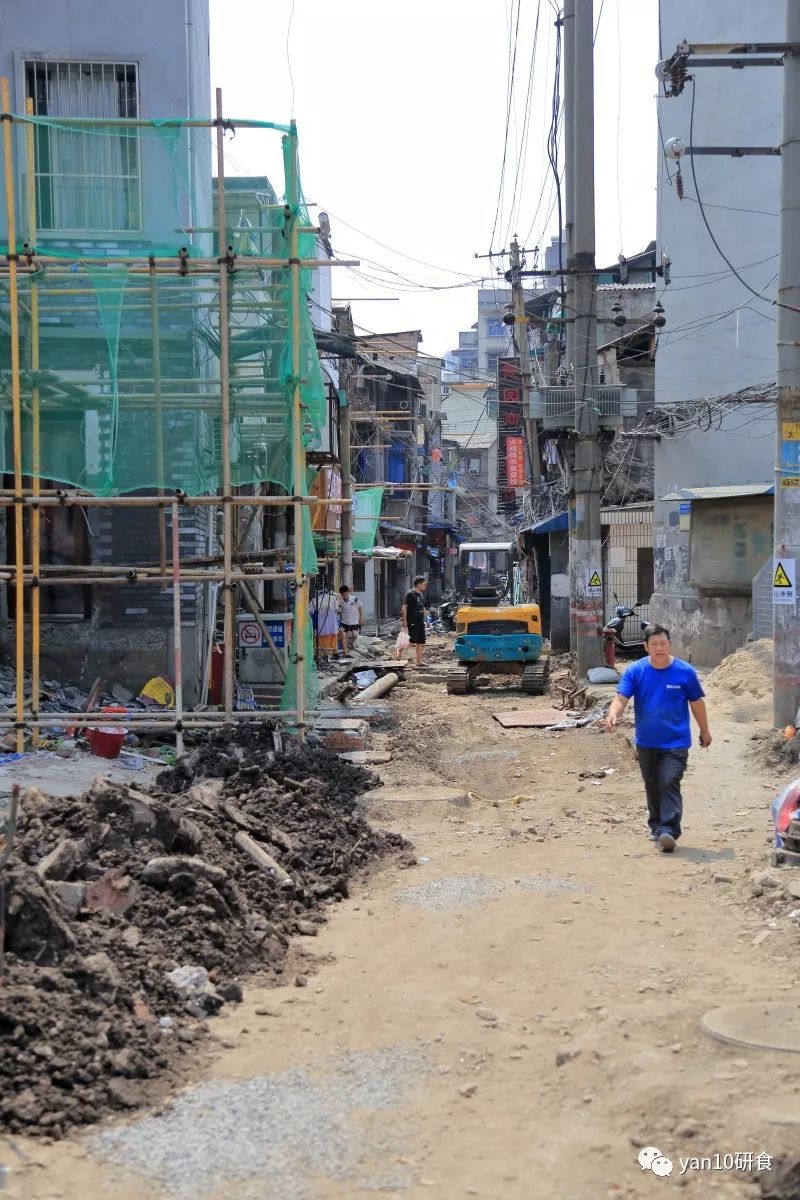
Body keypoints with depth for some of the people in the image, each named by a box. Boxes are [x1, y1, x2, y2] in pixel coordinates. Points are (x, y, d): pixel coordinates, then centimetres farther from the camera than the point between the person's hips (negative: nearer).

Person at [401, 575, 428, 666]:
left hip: (420, 622, 8)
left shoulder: (420, 594, 14)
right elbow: (404, 607, -14)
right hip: (412, 622, -8)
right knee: (412, 641, -9)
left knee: (420, 642, 6)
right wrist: (404, 621, -18)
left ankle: (419, 661, 10)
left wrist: (426, 620, 20)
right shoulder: (410, 594, -11)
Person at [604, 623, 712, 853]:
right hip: (646, 742, 3)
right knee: (652, 786, 15)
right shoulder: (635, 671, -5)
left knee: (669, 784, -15)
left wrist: (705, 732, 14)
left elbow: (697, 703, 5)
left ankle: (669, 830, -17)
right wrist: (613, 715, -35)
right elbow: (621, 698, -13)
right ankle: (656, 827, 31)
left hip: (675, 742, -3)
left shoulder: (684, 671, -7)